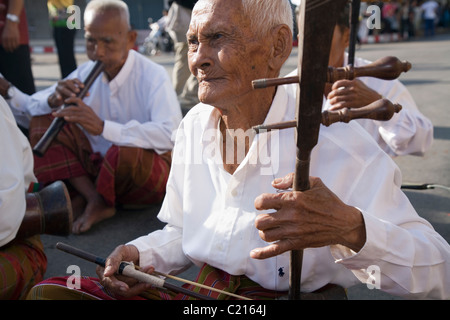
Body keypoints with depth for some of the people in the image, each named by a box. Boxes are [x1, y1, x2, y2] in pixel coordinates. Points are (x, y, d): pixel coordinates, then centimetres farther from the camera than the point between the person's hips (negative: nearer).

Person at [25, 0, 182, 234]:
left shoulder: (153, 76, -18)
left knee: (126, 151, -39)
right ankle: (91, 197, -17)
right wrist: (54, 100, -18)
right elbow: (32, 105, 7)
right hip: (98, 165, 6)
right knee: (43, 120, -6)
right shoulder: (85, 73, 1)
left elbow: (170, 135, -34)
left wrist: (103, 127, -37)